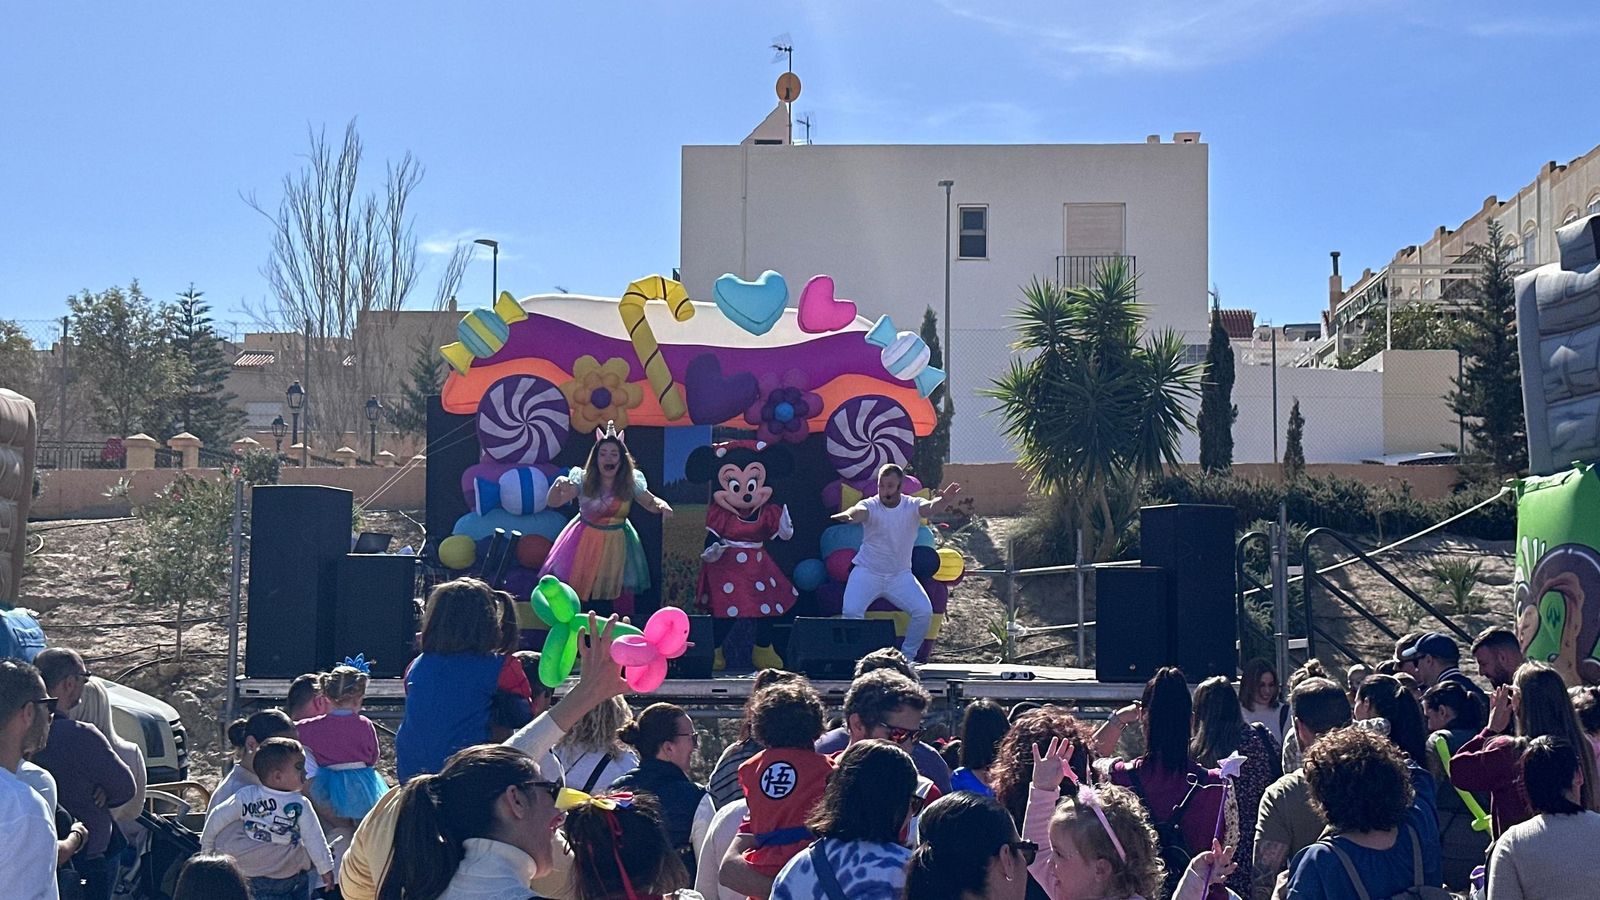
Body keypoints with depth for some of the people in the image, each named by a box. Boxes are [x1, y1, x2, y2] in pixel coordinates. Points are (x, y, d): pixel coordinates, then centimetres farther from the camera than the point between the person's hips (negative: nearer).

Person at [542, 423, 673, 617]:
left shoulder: (631, 483, -7)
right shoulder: (583, 480, -11)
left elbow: (650, 502, 8)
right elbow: (554, 502, -13)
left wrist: (662, 505, -16)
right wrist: (558, 485, -35)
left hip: (615, 546, 0)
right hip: (585, 542, 0)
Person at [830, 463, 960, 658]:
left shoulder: (912, 506, -6)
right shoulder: (870, 505, -10)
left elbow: (929, 507, -29)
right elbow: (858, 511, -34)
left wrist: (942, 500, -54)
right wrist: (848, 515, -60)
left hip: (901, 575, 2)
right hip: (866, 572, -1)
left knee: (924, 611, -17)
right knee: (851, 610, -24)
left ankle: (907, 656, 4)